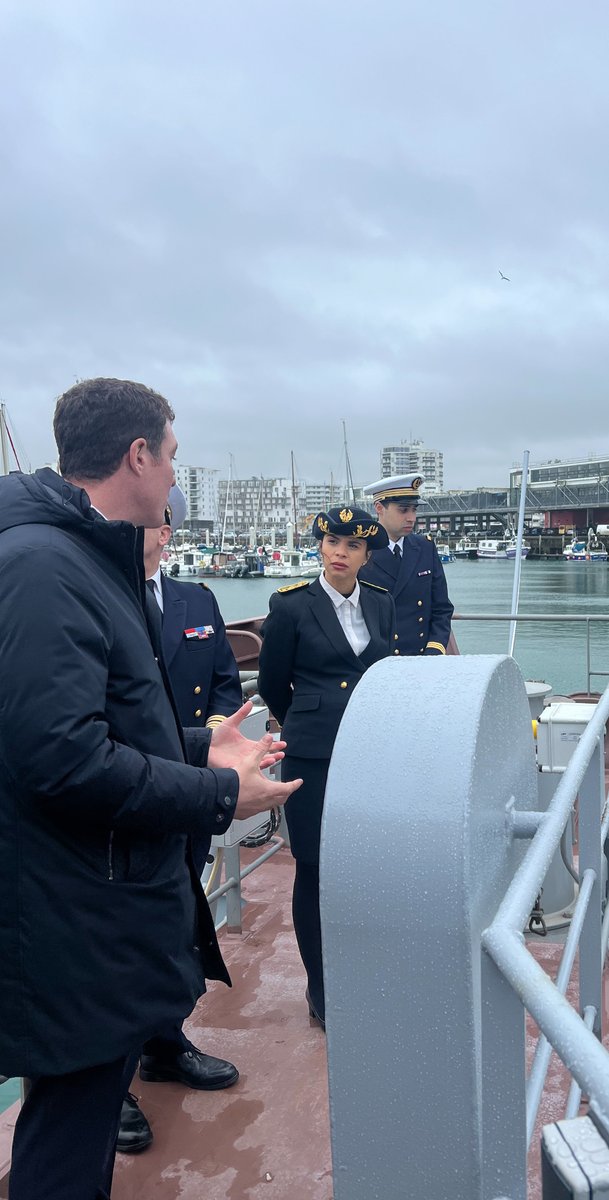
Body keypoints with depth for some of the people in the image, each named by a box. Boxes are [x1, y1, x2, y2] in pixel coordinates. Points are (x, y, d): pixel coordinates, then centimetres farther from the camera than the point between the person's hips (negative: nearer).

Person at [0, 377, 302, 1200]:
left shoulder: (92, 561, 12)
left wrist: (198, 748, 13)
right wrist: (218, 795, -17)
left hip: (113, 910, 10)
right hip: (77, 931, -10)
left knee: (88, 1111, 25)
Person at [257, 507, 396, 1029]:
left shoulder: (382, 604, 7)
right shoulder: (292, 605, -5)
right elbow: (273, 685, 5)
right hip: (315, 756, -3)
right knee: (316, 871, 5)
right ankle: (321, 989, 25)